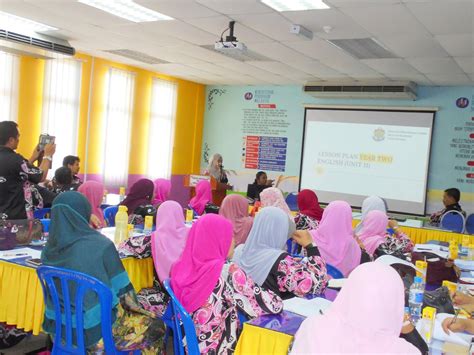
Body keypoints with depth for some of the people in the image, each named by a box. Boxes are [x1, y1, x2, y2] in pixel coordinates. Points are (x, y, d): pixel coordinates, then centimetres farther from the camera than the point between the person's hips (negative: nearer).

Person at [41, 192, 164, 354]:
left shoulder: (49, 249, -5)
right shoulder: (100, 245, -22)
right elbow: (122, 290, -14)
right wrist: (135, 307, 7)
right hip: (97, 328, -6)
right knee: (156, 327, 16)